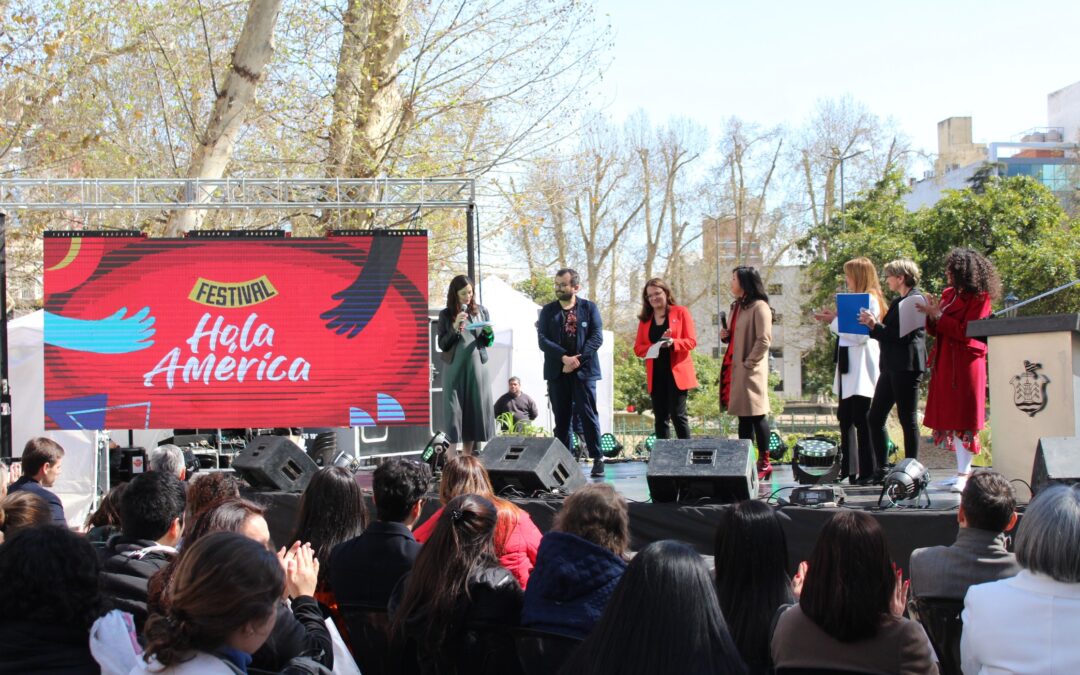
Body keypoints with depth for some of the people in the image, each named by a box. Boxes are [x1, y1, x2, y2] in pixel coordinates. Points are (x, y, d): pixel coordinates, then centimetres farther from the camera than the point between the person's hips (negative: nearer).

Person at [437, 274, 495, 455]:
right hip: (455, 368, -2)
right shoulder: (446, 315, 2)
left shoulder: (481, 311, 8)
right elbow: (442, 344, 1)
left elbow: (488, 342, 12)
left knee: (475, 409, 2)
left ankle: (468, 456, 10)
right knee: (454, 409, -5)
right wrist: (455, 328, -13)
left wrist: (488, 333, -10)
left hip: (476, 367, 2)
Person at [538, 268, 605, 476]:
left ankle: (597, 458, 1)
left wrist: (577, 360, -13)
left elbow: (597, 337, -3)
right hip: (557, 371, 2)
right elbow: (542, 340, 0)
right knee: (561, 417, 4)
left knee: (588, 414, -5)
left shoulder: (589, 308, 6)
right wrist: (564, 357, -14)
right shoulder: (548, 310, 10)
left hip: (583, 370, -2)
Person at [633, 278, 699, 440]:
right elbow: (638, 348, 7)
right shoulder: (645, 318, 13)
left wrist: (672, 342, -21)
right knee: (660, 418, 5)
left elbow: (691, 341, -2)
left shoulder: (680, 312, 5)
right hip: (655, 375, 4)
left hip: (676, 372, -4)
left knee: (678, 416, -7)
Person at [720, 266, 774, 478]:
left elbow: (764, 340, -16)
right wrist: (725, 336, 6)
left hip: (750, 370, -9)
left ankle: (764, 462, 1)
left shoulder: (759, 307, -10)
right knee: (743, 417, 10)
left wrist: (749, 363, -17)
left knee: (756, 416, -5)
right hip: (734, 368, 9)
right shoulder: (737, 306, 18)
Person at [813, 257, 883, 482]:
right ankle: (848, 468, 16)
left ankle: (868, 471, -2)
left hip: (862, 370, -10)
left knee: (861, 421, -6)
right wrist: (835, 320, 6)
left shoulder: (869, 300, -11)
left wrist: (835, 322, -12)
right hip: (849, 370, 10)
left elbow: (861, 335, -19)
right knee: (845, 418, 11)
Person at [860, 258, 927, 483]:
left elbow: (903, 335, -18)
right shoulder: (899, 301, 19)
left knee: (907, 419, -3)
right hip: (891, 367, 10)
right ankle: (881, 470, 15)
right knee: (874, 418, 9)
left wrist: (876, 326, -15)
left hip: (907, 367, -10)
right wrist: (872, 325, 8)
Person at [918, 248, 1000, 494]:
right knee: (949, 416, 7)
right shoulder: (948, 294, 14)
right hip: (945, 362, 7)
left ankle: (963, 473, -3)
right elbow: (934, 331, 15)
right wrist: (932, 315, -4)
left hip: (966, 362, -7)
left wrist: (938, 316, -13)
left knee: (964, 418, -6)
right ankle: (964, 468, 15)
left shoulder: (979, 298, -7)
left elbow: (966, 331, -16)